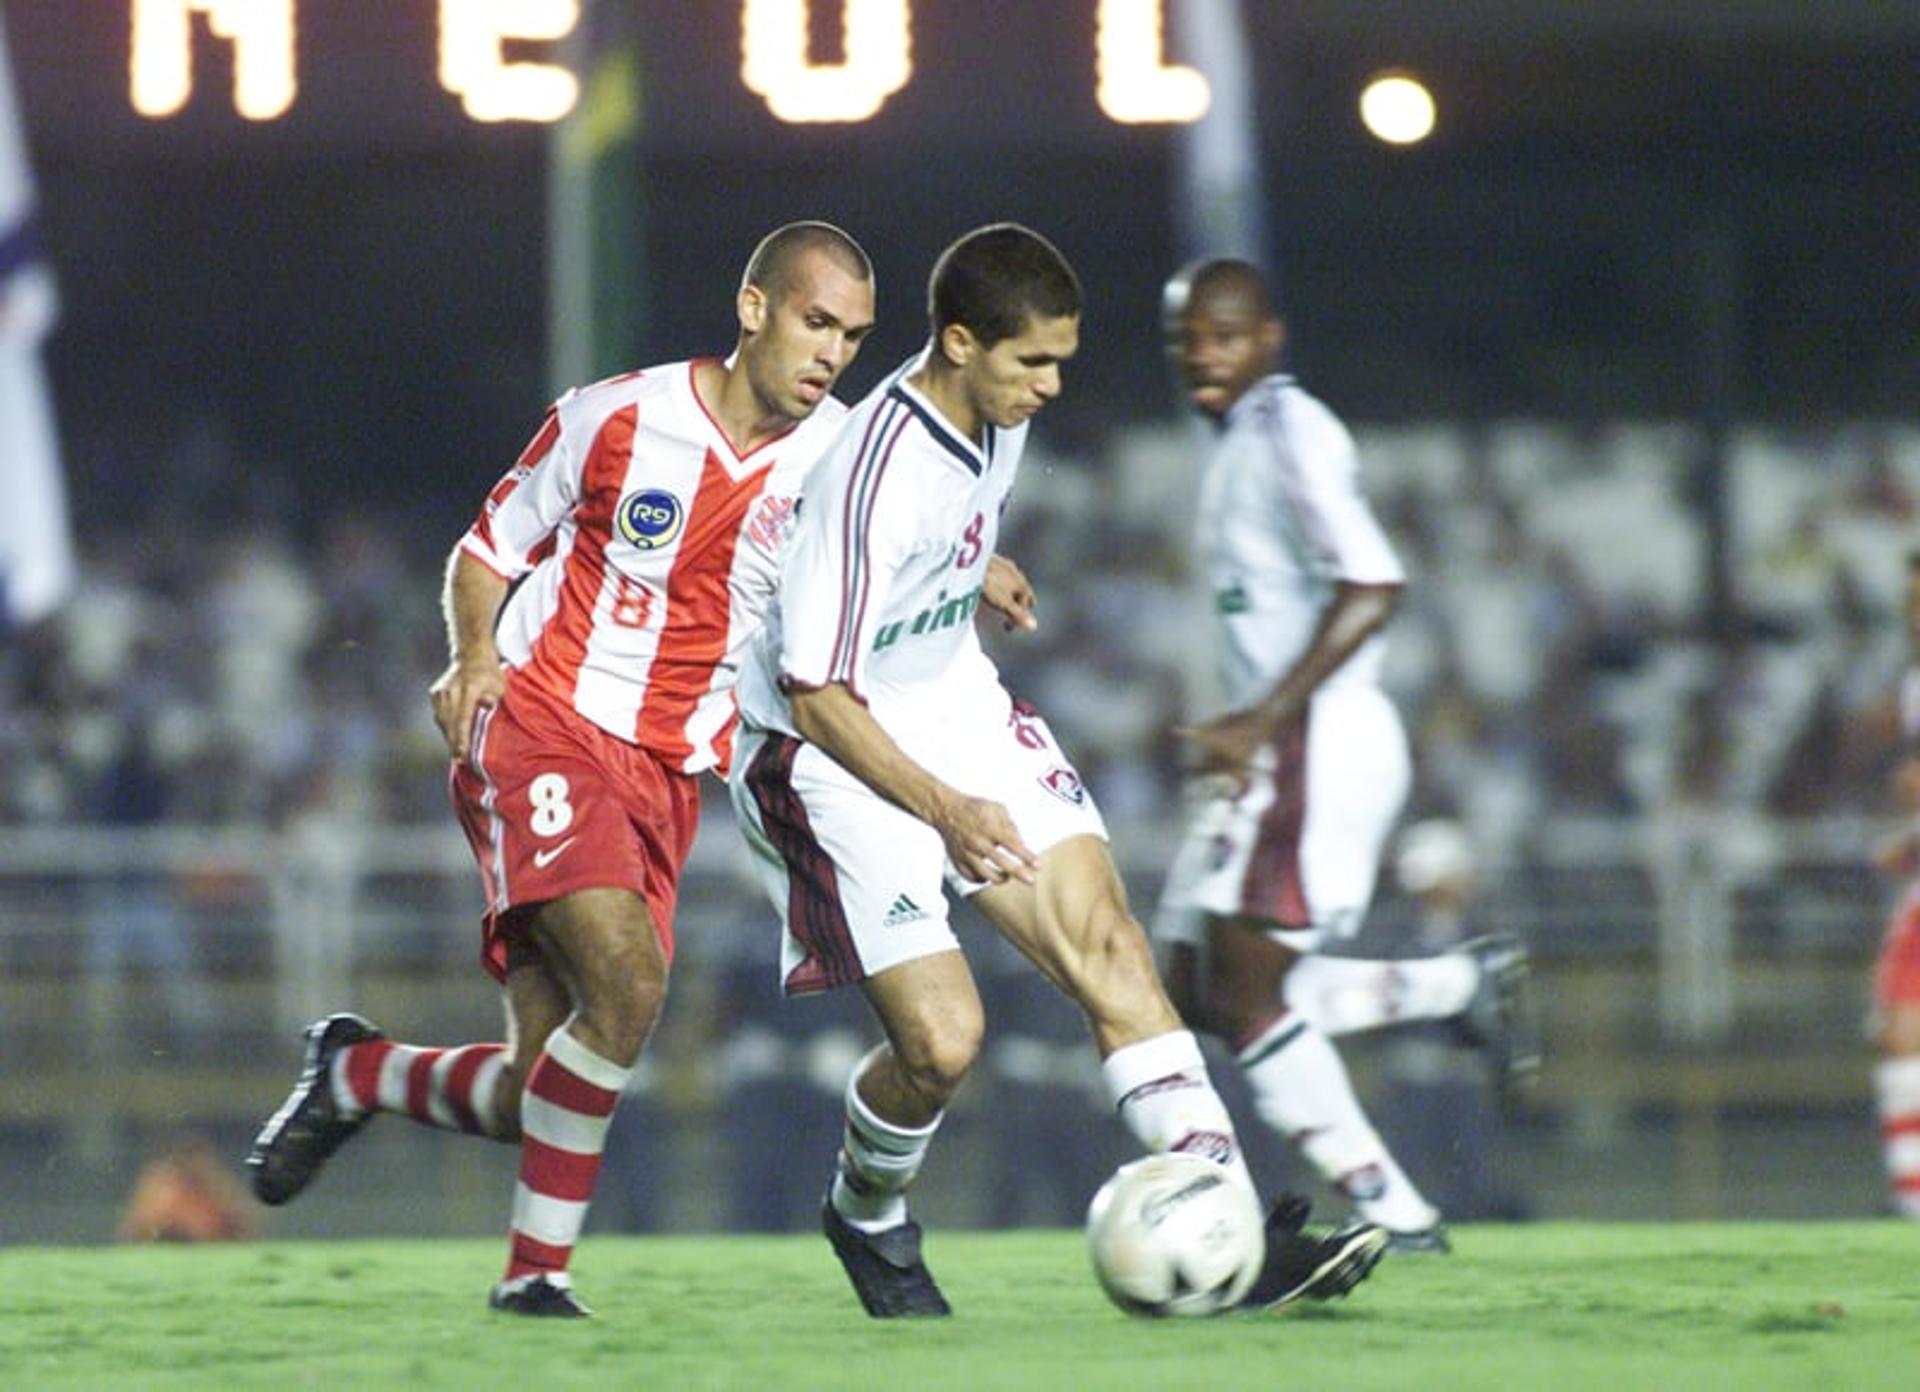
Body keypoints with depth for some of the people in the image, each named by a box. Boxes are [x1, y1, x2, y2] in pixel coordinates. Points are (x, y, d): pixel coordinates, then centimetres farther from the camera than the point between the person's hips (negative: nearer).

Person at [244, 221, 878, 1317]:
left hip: (668, 775, 4)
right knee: (628, 980, -28)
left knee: (541, 1098, -1)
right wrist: (473, 657, -11)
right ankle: (542, 1265, -12)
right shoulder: (617, 419, -6)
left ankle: (356, 1073, 31)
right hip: (543, 731, -4)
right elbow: (490, 549, 7)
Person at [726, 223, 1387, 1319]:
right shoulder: (878, 478, -29)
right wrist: (946, 812, -36)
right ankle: (868, 1217, 20)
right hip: (838, 749, -8)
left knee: (1109, 947, -9)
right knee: (942, 1041, -14)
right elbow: (818, 697, -28)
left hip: (958, 704, 8)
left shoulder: (997, 410, -4)